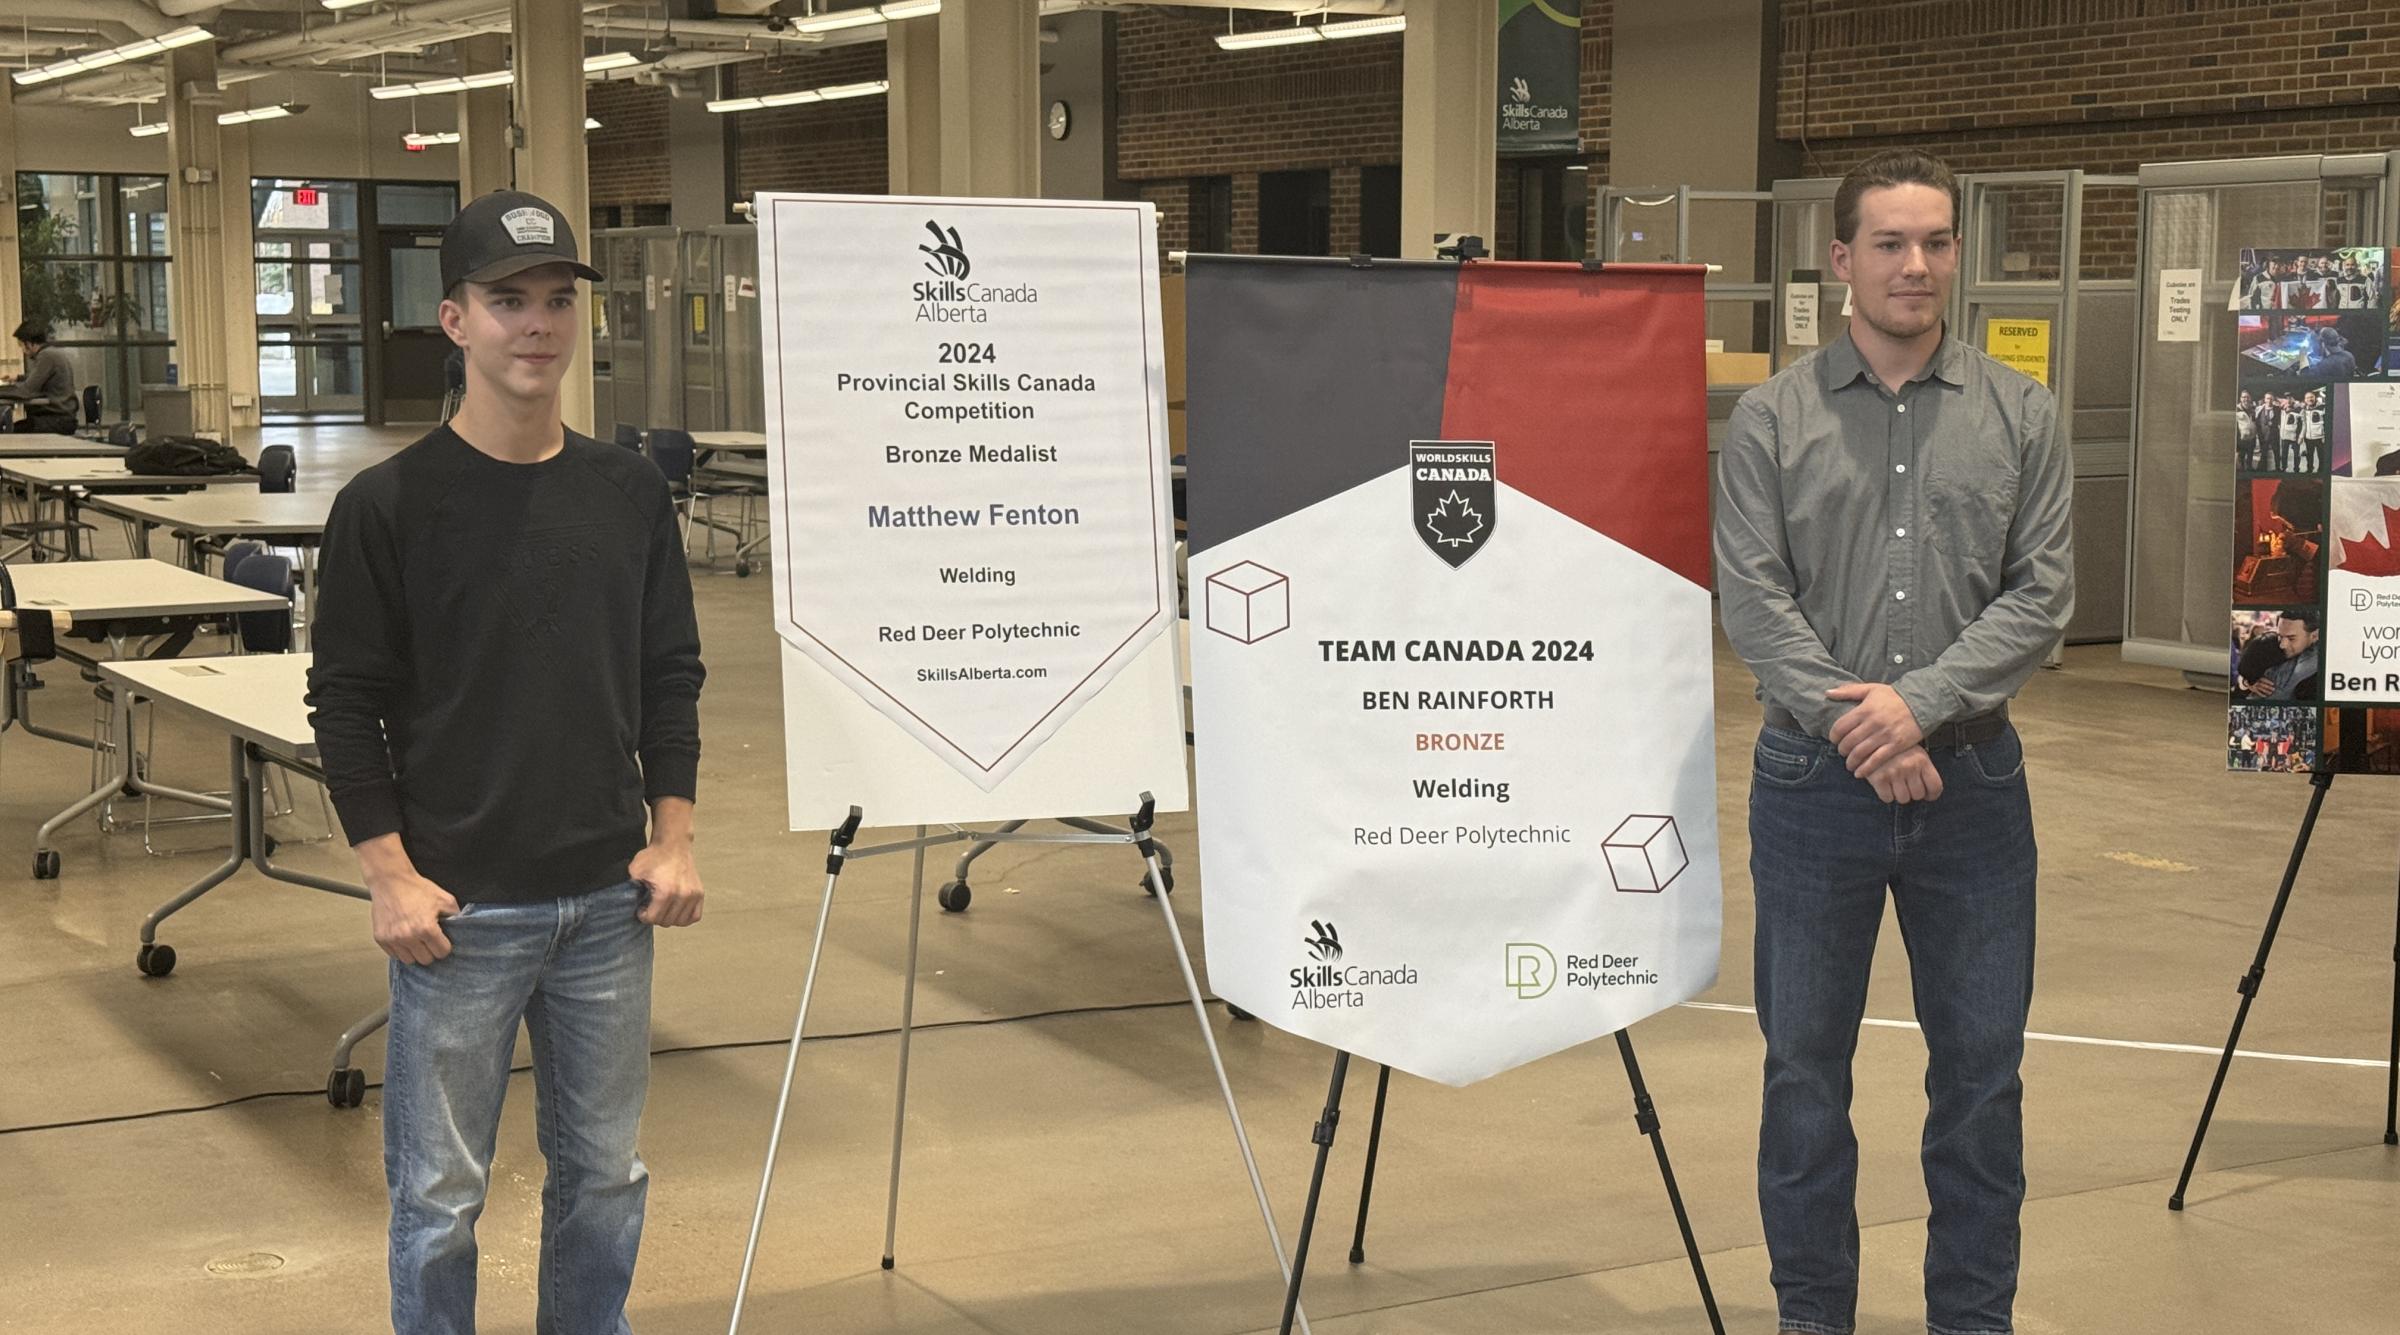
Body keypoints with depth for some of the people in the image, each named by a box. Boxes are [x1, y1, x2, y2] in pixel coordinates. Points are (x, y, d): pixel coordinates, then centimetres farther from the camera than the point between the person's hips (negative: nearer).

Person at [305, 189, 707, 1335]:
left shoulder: (629, 493, 5)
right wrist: (389, 873, -10)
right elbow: (348, 702, -5)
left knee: (605, 1174, 14)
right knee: (440, 1194, 5)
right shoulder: (390, 505, -7)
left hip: (608, 901, 4)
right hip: (459, 907, -4)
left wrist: (671, 836, 4)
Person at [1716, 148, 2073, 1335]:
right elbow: (1753, 600, -6)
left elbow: (2043, 592, -3)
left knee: (1982, 1068, 7)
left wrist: (1921, 703, -15)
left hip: (1972, 777, 1)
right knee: (1805, 1066, 7)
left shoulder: (2019, 415, 4)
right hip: (1814, 780, -1)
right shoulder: (1773, 418, 0)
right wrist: (1854, 727, -14)